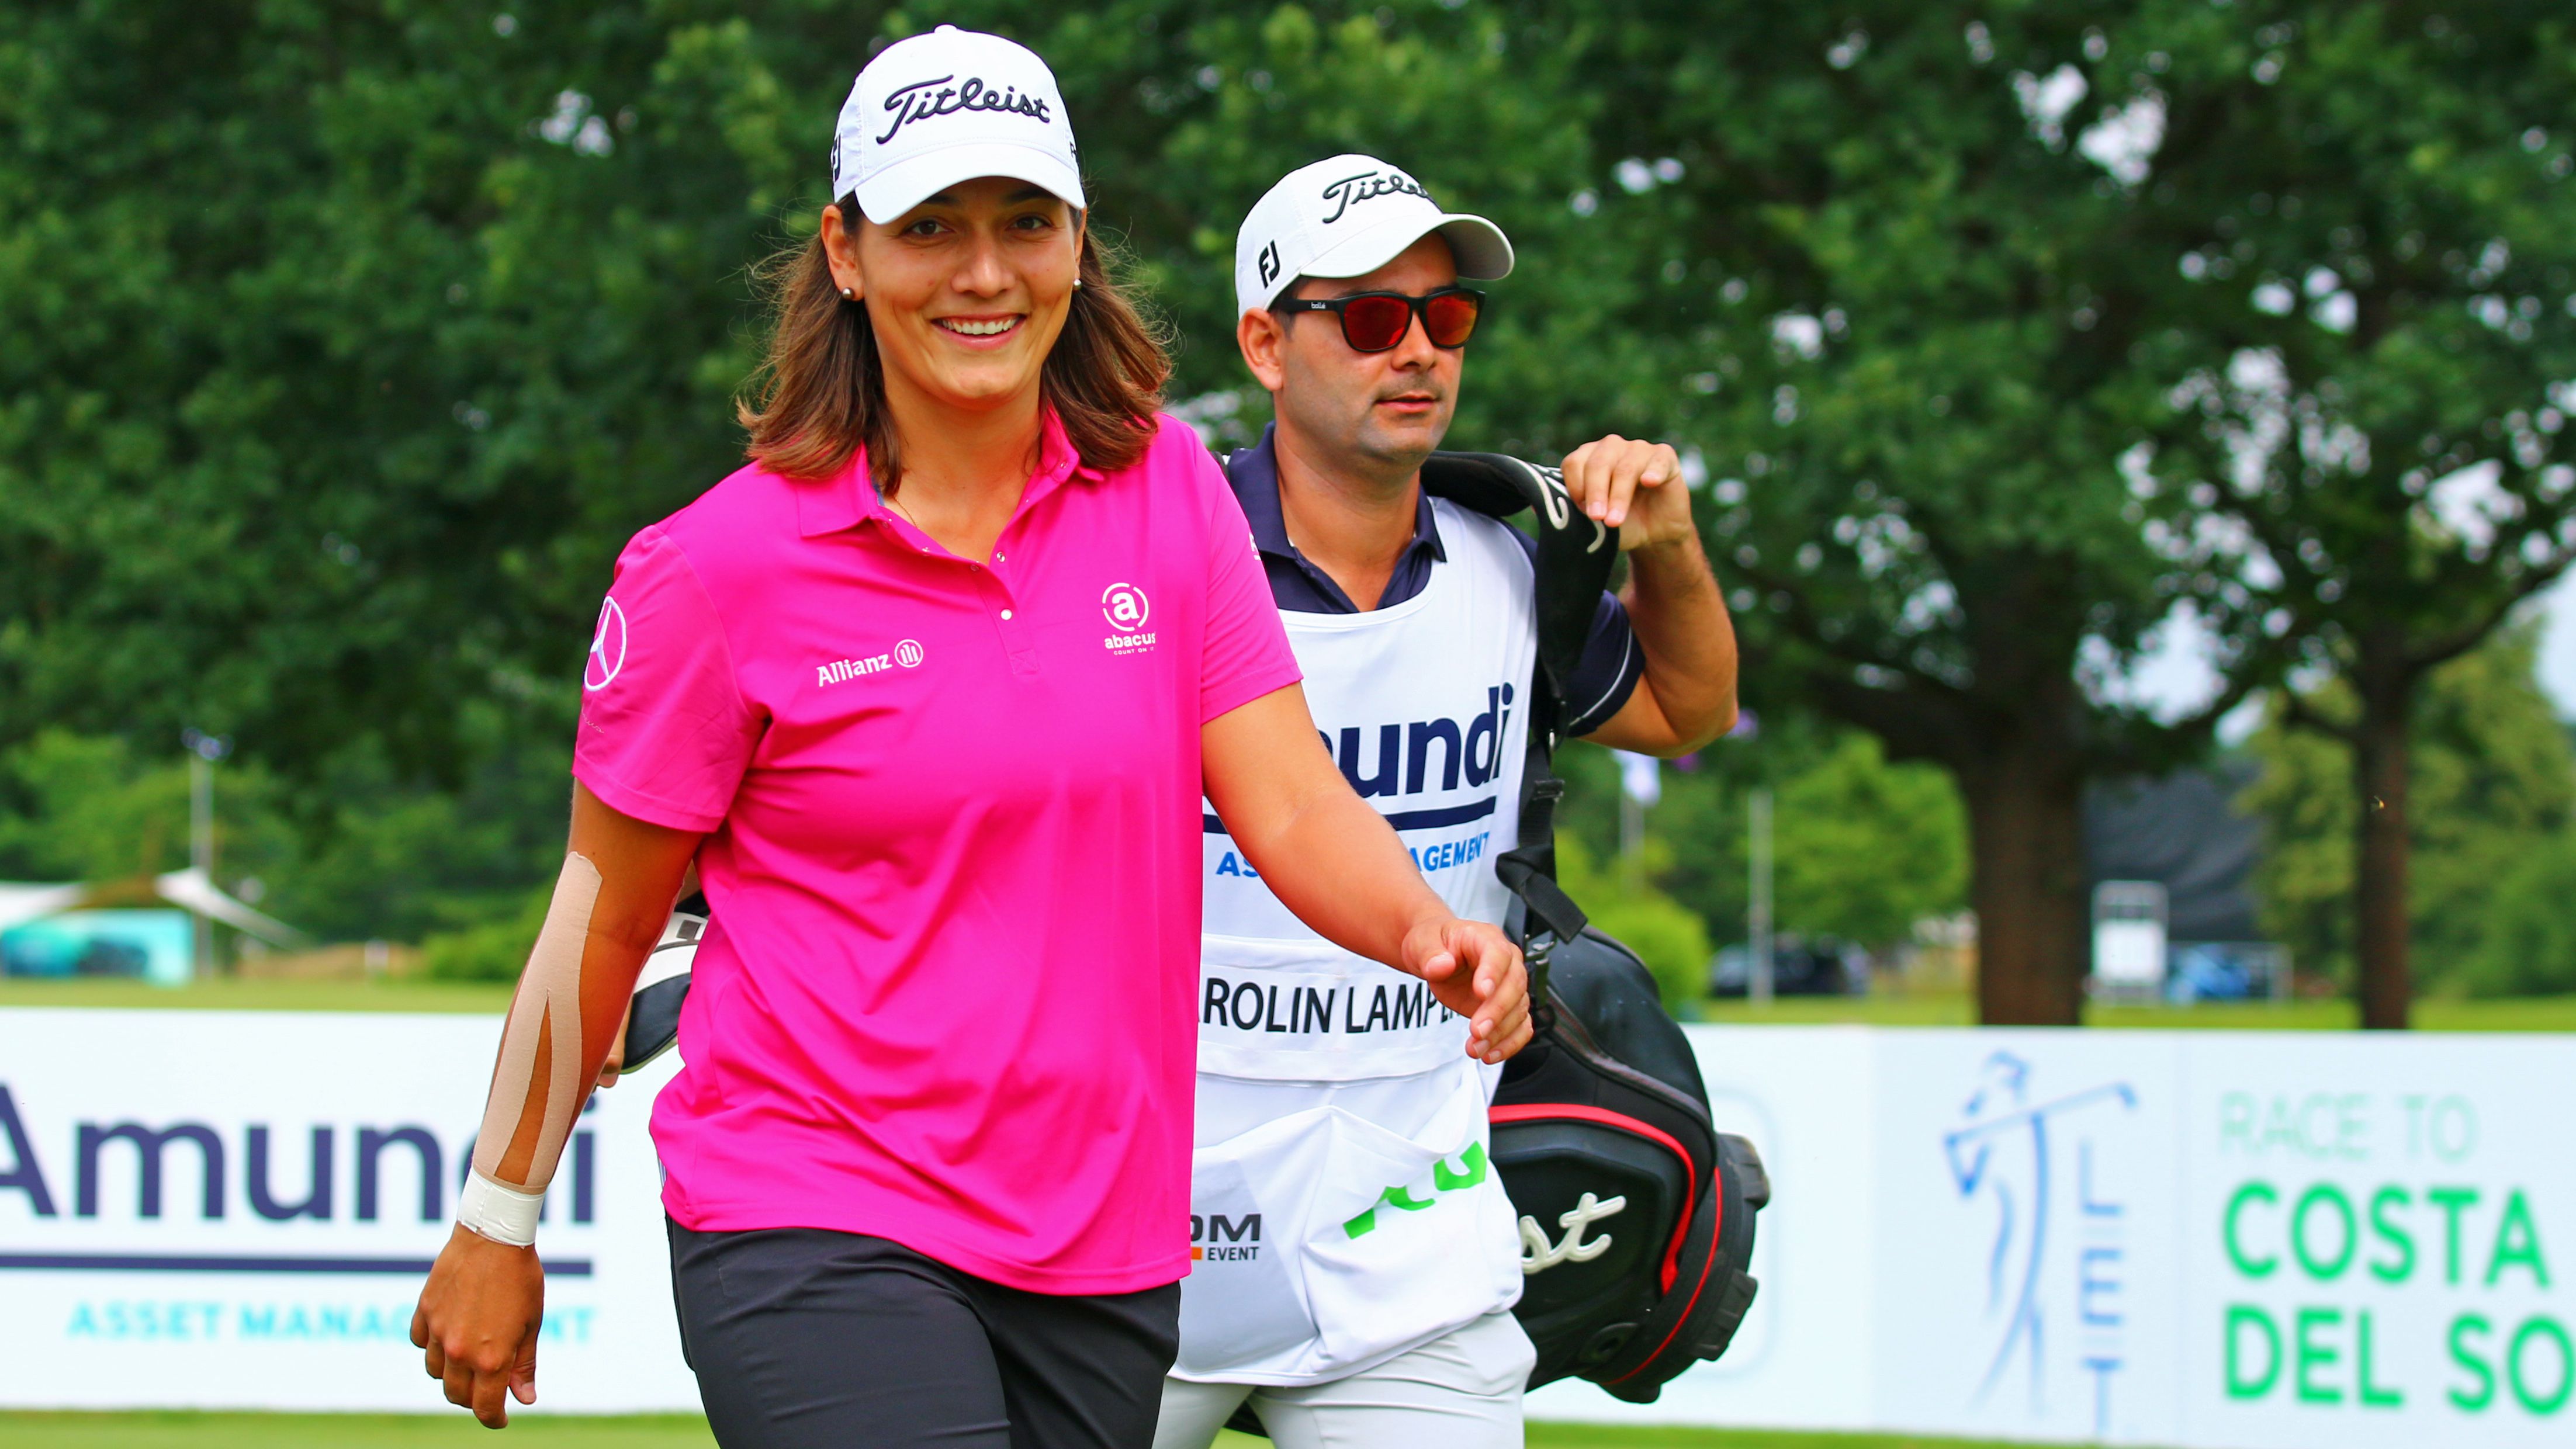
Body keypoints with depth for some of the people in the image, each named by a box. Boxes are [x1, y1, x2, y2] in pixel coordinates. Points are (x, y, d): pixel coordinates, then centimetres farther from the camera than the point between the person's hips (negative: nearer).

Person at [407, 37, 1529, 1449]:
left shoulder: (1171, 493, 4)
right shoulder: (723, 565, -7)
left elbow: (1289, 802, -3)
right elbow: (604, 914, 2)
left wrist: (1425, 933, -24)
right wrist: (497, 1224, 6)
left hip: (1106, 1250, 4)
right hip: (815, 1229, -4)